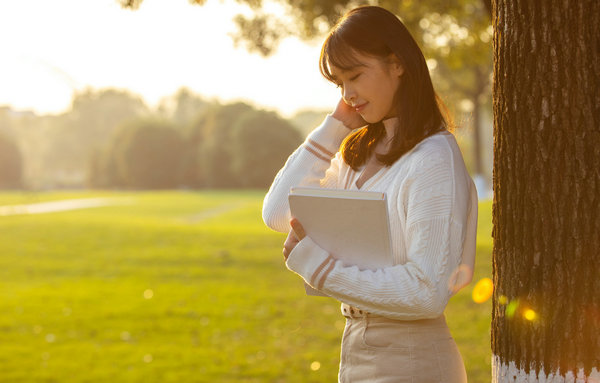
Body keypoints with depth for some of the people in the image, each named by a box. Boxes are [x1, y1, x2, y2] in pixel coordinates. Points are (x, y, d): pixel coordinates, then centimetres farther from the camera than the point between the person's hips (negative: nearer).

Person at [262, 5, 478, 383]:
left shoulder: (434, 159, -15)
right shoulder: (359, 153, 9)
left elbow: (428, 292, -20)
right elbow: (277, 213, 2)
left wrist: (317, 265, -18)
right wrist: (335, 125, 0)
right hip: (357, 351, 7)